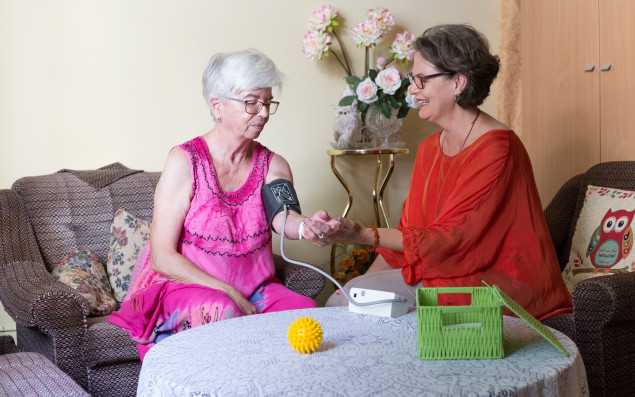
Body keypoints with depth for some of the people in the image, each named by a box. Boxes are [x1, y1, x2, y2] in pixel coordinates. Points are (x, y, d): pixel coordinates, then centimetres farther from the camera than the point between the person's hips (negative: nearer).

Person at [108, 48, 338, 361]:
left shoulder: (273, 165, 4)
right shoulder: (185, 161, -9)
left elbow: (283, 218, -18)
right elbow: (163, 258, -12)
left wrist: (306, 226, -43)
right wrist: (230, 294, -19)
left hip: (255, 290, 5)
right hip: (185, 286, -4)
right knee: (222, 311, -36)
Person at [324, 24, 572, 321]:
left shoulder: (496, 149, -17)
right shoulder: (429, 149, 10)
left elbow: (450, 239, -21)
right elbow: (410, 232, 10)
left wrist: (363, 235, -25)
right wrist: (364, 281, -2)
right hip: (443, 271, 7)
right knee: (341, 299, -9)